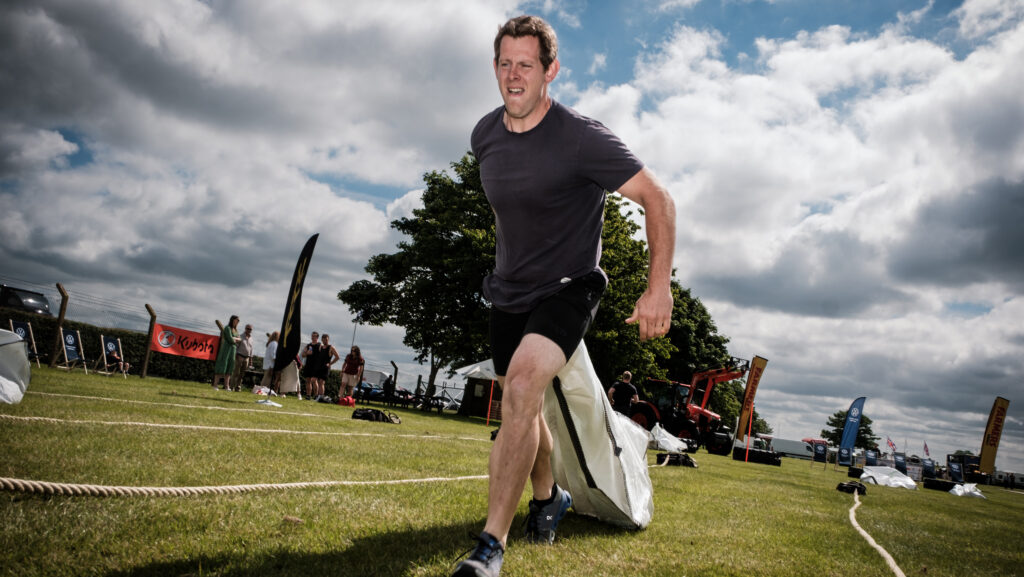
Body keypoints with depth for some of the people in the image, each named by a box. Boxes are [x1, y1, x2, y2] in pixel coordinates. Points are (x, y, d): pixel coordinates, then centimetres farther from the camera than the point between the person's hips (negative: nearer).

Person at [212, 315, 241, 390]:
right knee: (221, 367, -8)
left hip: (233, 349, 7)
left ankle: (227, 386, 2)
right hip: (226, 348, -7)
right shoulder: (227, 328, -5)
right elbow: (230, 339, -13)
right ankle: (215, 385, -7)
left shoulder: (236, 330, 19)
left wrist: (234, 339, -5)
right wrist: (237, 339, 4)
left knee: (229, 368, 3)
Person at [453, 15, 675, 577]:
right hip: (508, 292, 6)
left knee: (523, 382, -29)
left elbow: (657, 199, -16)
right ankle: (547, 497, 43)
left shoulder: (582, 138, -20)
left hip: (567, 288, -6)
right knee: (522, 406, 14)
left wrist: (658, 289, -20)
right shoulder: (485, 135, -1)